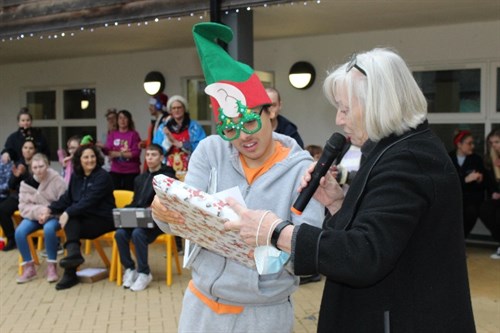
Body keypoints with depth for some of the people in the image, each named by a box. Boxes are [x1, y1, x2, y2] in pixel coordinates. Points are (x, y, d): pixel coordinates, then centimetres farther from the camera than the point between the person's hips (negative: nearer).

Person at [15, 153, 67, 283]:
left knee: (48, 229, -36)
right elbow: (23, 206, -2)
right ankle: (29, 268, -8)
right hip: (34, 216, 4)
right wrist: (38, 211, -21)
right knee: (19, 232, -24)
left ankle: (52, 267, -19)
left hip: (53, 216, -4)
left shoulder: (57, 180, -12)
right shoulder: (26, 183, 1)